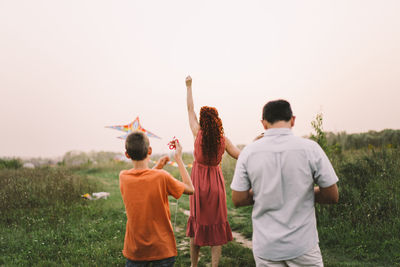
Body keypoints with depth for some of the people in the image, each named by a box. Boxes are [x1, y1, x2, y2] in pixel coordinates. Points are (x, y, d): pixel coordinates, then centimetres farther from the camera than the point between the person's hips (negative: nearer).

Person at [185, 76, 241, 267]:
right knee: (217, 225, 8)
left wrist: (189, 86, 11)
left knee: (197, 223, 13)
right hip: (215, 182, 0)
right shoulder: (223, 140, -8)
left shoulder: (198, 134, -9)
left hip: (199, 182, 0)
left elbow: (190, 110, 1)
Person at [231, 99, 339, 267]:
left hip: (265, 247, 2)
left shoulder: (249, 152, -7)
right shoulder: (310, 148, -10)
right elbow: (332, 196, -4)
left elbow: (238, 200, -4)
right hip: (303, 245, -1)